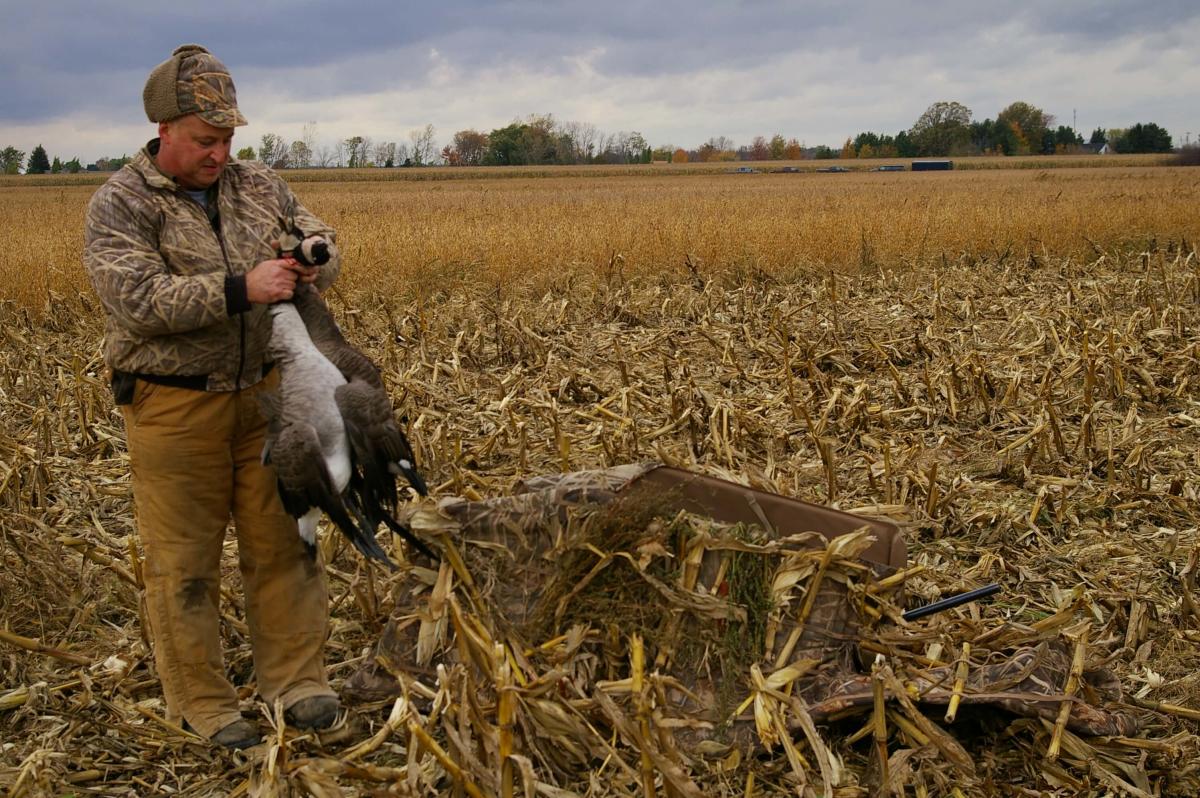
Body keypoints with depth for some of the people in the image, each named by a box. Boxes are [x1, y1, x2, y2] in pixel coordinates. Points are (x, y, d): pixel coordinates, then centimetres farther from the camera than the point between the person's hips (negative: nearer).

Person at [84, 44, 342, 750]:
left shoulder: (258, 184, 7)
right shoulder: (121, 204, -9)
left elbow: (321, 240, 11)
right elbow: (136, 300, -21)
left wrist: (312, 259, -15)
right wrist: (239, 290, -29)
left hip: (264, 394, 5)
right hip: (175, 408, -4)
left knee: (284, 539, 8)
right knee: (185, 561, 4)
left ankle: (298, 680, 20)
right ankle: (202, 705, 17)